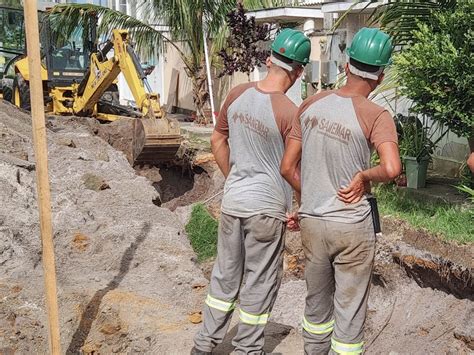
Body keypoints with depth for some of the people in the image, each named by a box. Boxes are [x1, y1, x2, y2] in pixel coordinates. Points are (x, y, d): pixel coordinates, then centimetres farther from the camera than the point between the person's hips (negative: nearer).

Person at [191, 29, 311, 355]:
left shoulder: (238, 94, -2)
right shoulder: (290, 113, -19)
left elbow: (218, 140, 10)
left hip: (232, 201, 5)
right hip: (267, 208, -5)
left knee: (225, 274, 19)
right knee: (259, 283, 11)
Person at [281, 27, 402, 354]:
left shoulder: (311, 105, -1)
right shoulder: (376, 116, -14)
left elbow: (287, 167, 1)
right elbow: (392, 169, -30)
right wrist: (364, 176, -11)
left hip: (312, 221, 5)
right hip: (353, 226, -5)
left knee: (317, 299, 23)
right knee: (350, 309, 10)